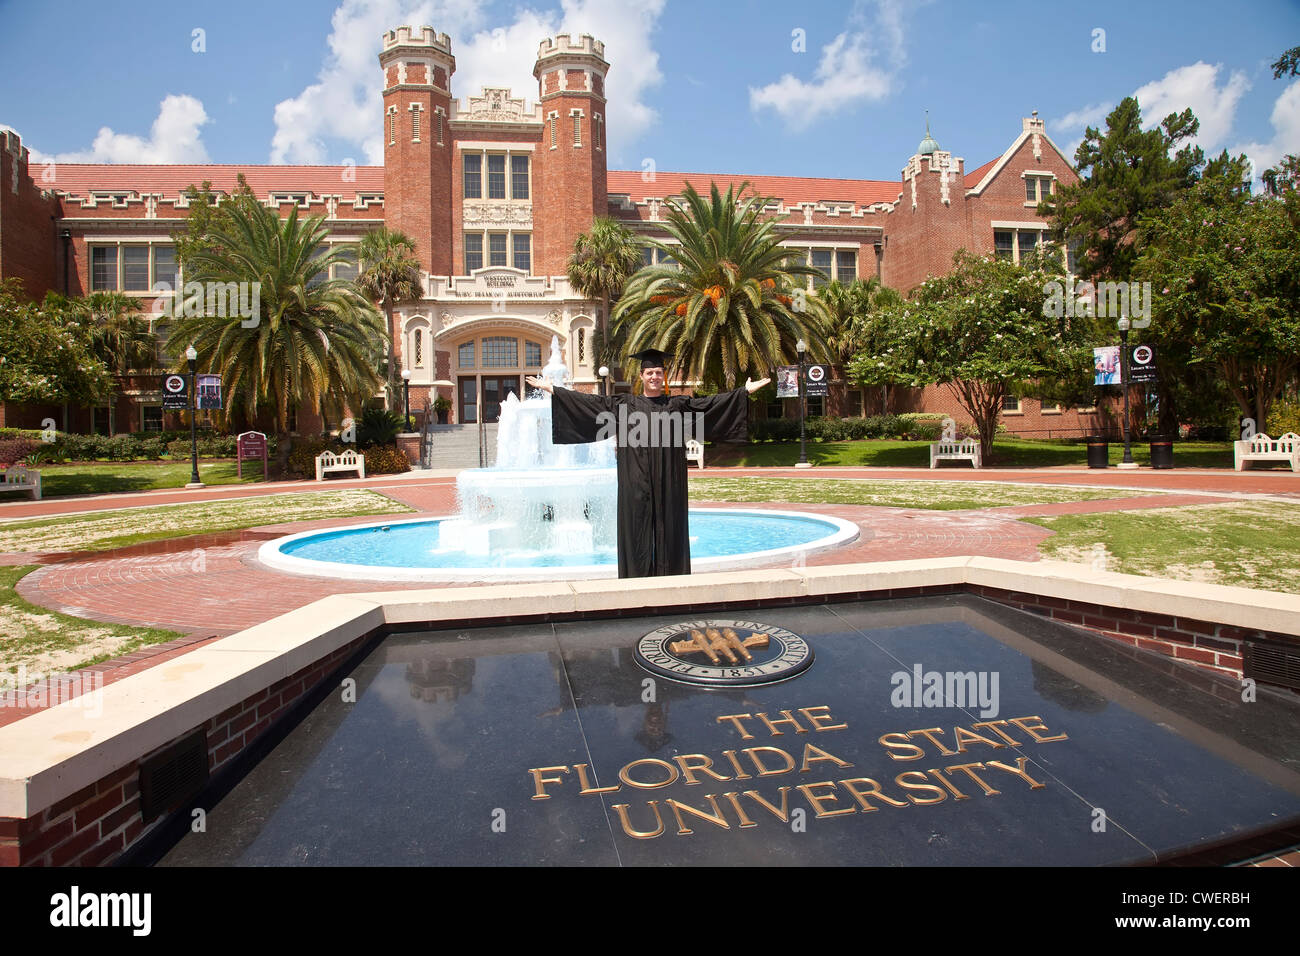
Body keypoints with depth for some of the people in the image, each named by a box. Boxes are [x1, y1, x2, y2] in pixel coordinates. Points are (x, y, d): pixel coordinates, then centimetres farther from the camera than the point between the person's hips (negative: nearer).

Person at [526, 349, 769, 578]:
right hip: (637, 481, -1)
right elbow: (587, 401, 7)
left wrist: (745, 390, 2)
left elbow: (710, 403, 8)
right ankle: (638, 575, 7)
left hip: (669, 482, 1)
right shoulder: (624, 405, 9)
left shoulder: (677, 405, 11)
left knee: (670, 526, 3)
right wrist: (551, 389, 4)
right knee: (637, 528, 0)